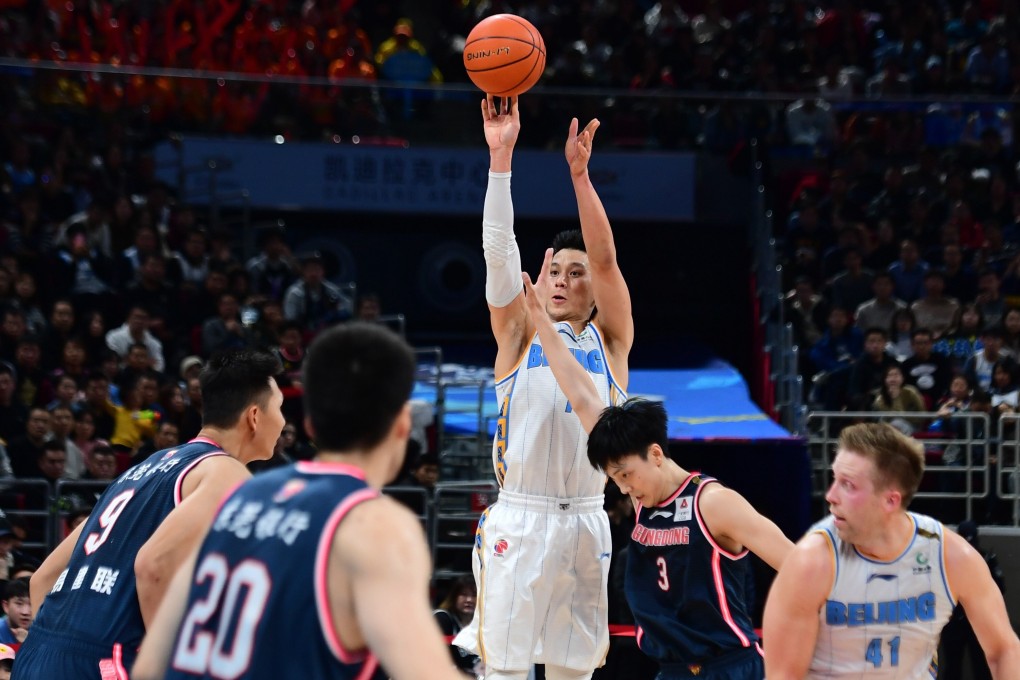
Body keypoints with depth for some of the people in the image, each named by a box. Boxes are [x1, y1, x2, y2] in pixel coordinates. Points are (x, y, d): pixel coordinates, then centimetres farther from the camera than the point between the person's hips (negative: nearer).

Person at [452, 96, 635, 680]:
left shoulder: (611, 342, 8)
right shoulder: (520, 336, 7)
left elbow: (605, 258, -6)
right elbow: (499, 249, -4)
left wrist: (580, 172, -17)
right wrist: (501, 156, -14)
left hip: (585, 523, 1)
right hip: (518, 519, -1)